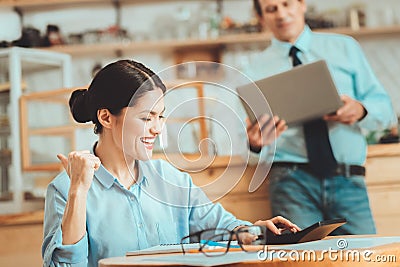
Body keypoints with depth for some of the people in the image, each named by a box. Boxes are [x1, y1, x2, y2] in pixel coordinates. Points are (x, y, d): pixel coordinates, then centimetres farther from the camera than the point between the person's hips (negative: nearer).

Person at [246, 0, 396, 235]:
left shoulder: (344, 48, 14)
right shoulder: (258, 70, 13)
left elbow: (384, 109, 11)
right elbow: (257, 138, 13)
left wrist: (360, 110, -12)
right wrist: (256, 143, -12)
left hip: (348, 181, 1)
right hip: (292, 181, 0)